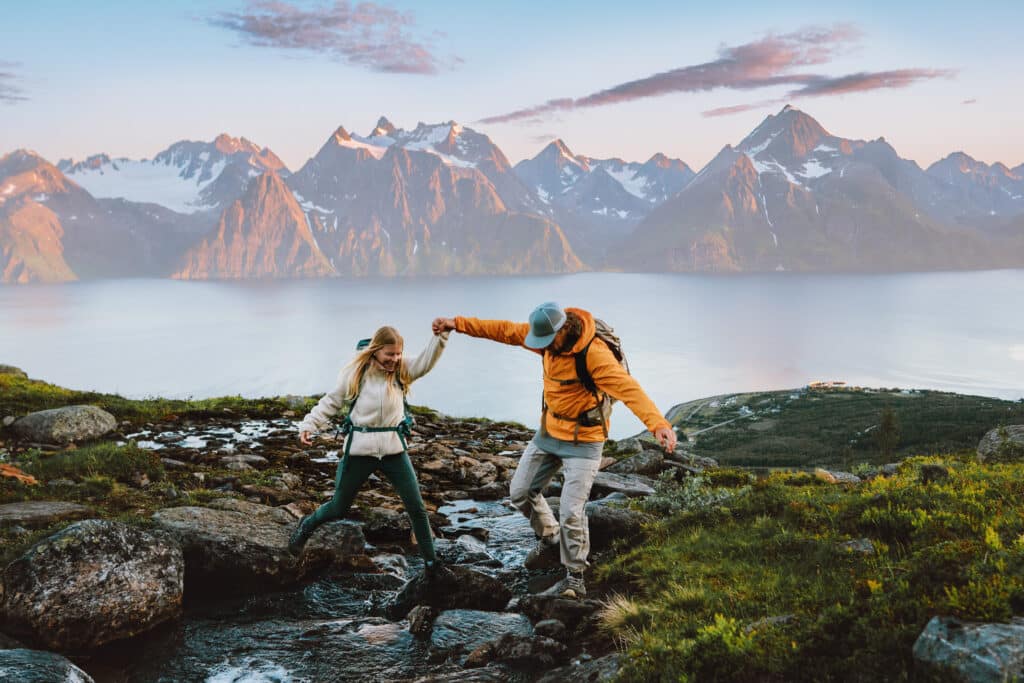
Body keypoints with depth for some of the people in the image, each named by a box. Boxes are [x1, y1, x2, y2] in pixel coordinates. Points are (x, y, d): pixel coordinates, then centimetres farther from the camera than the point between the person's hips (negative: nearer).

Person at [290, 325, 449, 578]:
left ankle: (431, 561, 14)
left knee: (416, 507, 0)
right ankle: (306, 526, 44)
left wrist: (440, 336, -32)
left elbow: (427, 361, -18)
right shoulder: (355, 372, -5)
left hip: (394, 448, 2)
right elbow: (331, 402, 3)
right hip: (360, 448, -2)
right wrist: (309, 424, -5)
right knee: (338, 508, 12)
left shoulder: (402, 371, -1)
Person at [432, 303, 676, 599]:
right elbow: (505, 330, 3)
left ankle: (575, 580, 9)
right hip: (549, 433, 8)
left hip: (582, 441, -7)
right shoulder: (548, 336, -8)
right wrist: (458, 324, 3)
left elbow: (628, 388, -40)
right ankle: (550, 540, 38)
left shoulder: (594, 353, -30)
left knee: (571, 511, -10)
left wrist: (658, 423, -54)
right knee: (521, 491, 15)